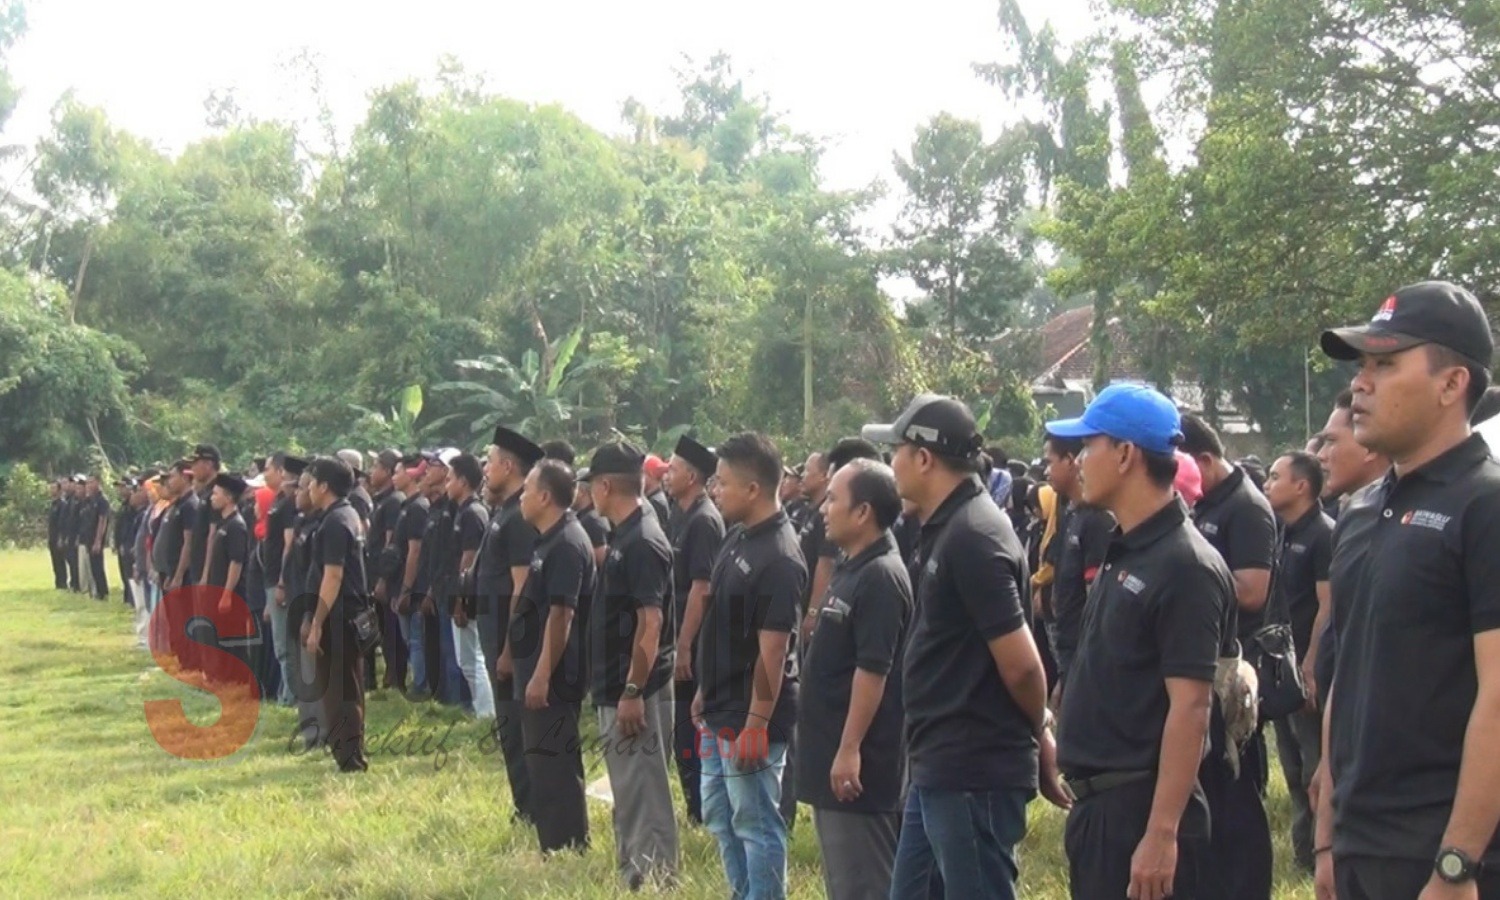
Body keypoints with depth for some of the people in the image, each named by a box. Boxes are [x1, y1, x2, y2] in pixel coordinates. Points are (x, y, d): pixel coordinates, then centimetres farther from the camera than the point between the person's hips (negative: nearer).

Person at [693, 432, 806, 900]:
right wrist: (705, 693, 19)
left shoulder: (779, 558, -22)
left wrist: (756, 724, -22)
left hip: (749, 718, -10)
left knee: (756, 824, 1)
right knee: (720, 818, 18)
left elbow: (772, 650, -23)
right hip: (720, 712, 10)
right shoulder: (738, 538, 8)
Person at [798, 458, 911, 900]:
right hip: (833, 749, 10)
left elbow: (873, 670, -23)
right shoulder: (851, 569, 13)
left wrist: (850, 749, -24)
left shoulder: (881, 576, -18)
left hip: (861, 759, -10)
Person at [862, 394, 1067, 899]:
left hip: (975, 771, -10)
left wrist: (1039, 732, -2)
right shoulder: (946, 528, 12)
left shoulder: (973, 537, -19)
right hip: (939, 767, 10)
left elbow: (1021, 665, -20)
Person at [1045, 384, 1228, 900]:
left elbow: (1190, 706, -21)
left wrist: (1162, 832, -24)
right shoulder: (1123, 553, 12)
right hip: (1098, 800, 9)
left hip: (1143, 805, -9)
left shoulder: (1185, 566, -16)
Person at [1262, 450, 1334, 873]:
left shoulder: (1323, 535, -14)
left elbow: (1328, 607, -18)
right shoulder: (1283, 533, 11)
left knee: (1316, 767, -2)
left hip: (1307, 667, -9)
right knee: (1294, 765, 15)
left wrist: (1310, 667, -19)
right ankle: (1304, 848, 24)